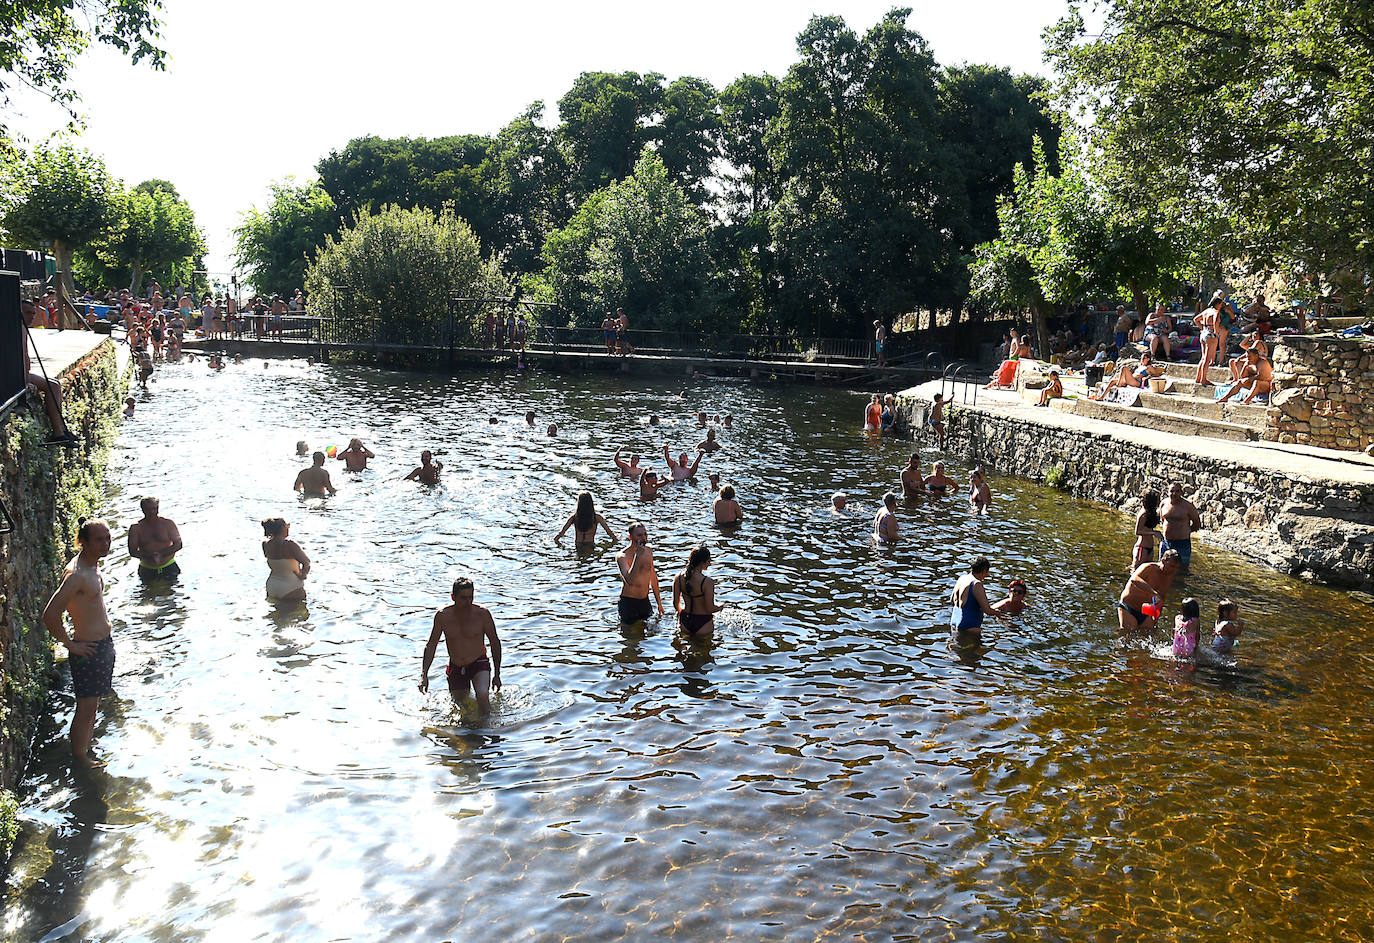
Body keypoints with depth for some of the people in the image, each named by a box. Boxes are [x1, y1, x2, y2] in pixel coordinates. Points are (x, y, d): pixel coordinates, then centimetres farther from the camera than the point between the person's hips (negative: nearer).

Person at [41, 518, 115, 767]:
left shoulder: (93, 565, 6)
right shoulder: (76, 574, -24)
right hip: (88, 649, -9)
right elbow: (50, 615, -29)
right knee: (86, 708, 2)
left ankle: (86, 751, 34)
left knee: (93, 704, 20)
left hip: (104, 643, 9)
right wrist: (70, 645, -19)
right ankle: (80, 759, 16)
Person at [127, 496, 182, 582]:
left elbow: (178, 545, -6)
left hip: (169, 568, 0)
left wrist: (160, 554, -19)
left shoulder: (168, 524, -3)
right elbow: (132, 552, -8)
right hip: (147, 570, 1)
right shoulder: (136, 528, -3)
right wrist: (151, 556, -24)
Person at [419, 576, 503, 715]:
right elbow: (431, 645, 1)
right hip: (455, 668, 3)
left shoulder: (482, 614, -14)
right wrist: (424, 674, -7)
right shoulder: (442, 616, -9)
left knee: (483, 695, -28)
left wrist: (497, 674, -3)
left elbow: (495, 642, -4)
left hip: (479, 664, -3)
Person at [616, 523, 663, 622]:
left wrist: (659, 603, 17)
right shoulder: (622, 556, -19)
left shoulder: (648, 551, 2)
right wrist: (638, 556, -37)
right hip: (629, 602, -6)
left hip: (645, 601, 6)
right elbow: (629, 580, -34)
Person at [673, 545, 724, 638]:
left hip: (685, 623, 5)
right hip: (703, 624, -5)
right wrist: (720, 607, 7)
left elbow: (676, 603, 5)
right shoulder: (707, 582, -21)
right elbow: (710, 609, -14)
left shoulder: (678, 578, -5)